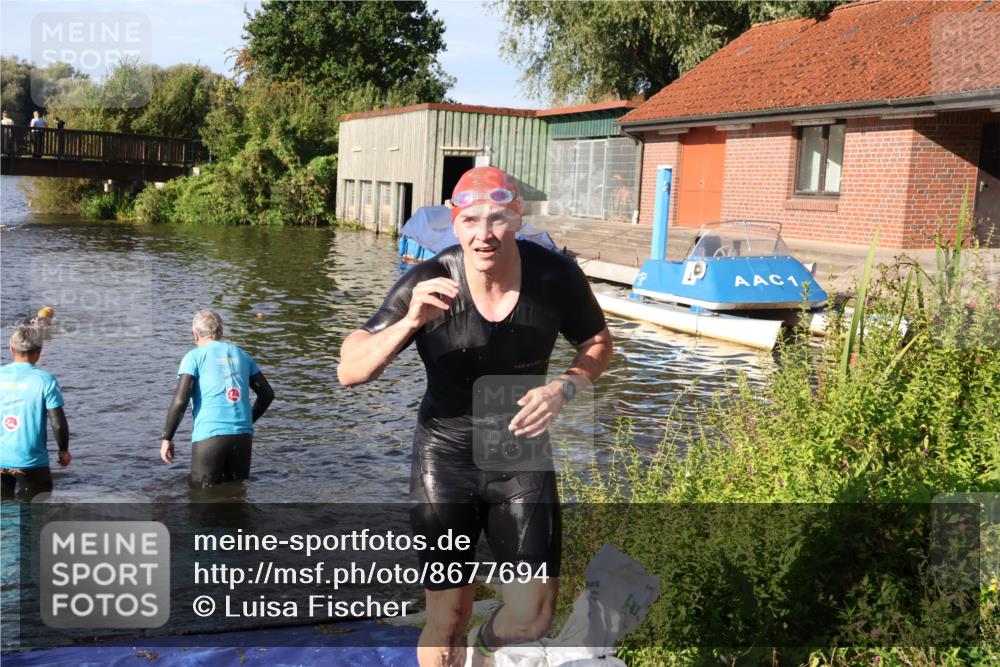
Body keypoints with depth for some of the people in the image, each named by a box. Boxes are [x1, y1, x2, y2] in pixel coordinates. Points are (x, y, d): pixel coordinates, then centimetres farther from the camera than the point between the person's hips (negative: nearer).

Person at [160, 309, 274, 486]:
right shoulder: (241, 355, 15)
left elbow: (180, 401, -9)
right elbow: (267, 394, 16)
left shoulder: (194, 357, 1)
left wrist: (167, 438, 0)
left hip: (209, 436, -4)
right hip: (243, 436, 4)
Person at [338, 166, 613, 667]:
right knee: (445, 622, 3)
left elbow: (598, 343, 5)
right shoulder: (427, 284, -19)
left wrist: (565, 387, -16)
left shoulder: (556, 277, -14)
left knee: (530, 617, -2)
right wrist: (409, 321, -36)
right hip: (446, 456, -1)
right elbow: (349, 372, -19)